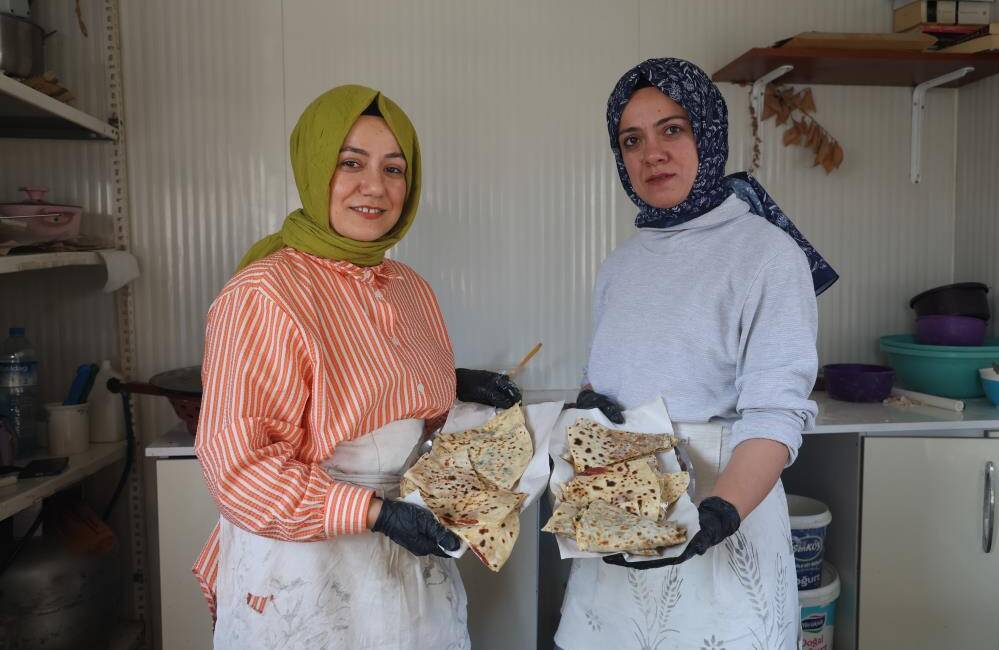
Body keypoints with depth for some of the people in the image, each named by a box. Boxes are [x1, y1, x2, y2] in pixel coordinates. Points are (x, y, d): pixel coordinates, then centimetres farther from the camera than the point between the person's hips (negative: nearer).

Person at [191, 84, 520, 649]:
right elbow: (235, 463, -20)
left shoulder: (412, 290, 3)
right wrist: (375, 513, -24)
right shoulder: (263, 294, -19)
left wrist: (458, 385, 1)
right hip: (304, 567, -6)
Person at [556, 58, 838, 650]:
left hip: (721, 519, -5)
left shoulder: (767, 253, -11)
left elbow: (776, 413, -17)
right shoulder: (621, 266, 8)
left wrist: (719, 513, -32)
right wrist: (589, 403, -7)